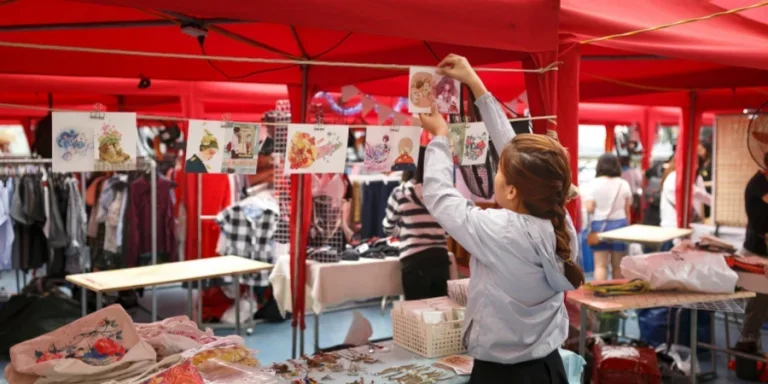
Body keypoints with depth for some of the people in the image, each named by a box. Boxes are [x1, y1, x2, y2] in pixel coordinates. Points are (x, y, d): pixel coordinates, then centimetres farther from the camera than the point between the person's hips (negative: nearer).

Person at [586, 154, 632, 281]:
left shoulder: (594, 183, -6)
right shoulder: (624, 184, 1)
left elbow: (589, 208, -9)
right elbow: (628, 210, 4)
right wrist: (627, 225, 17)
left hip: (599, 225, -2)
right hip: (619, 224, 2)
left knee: (600, 265, 1)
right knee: (618, 266, 13)